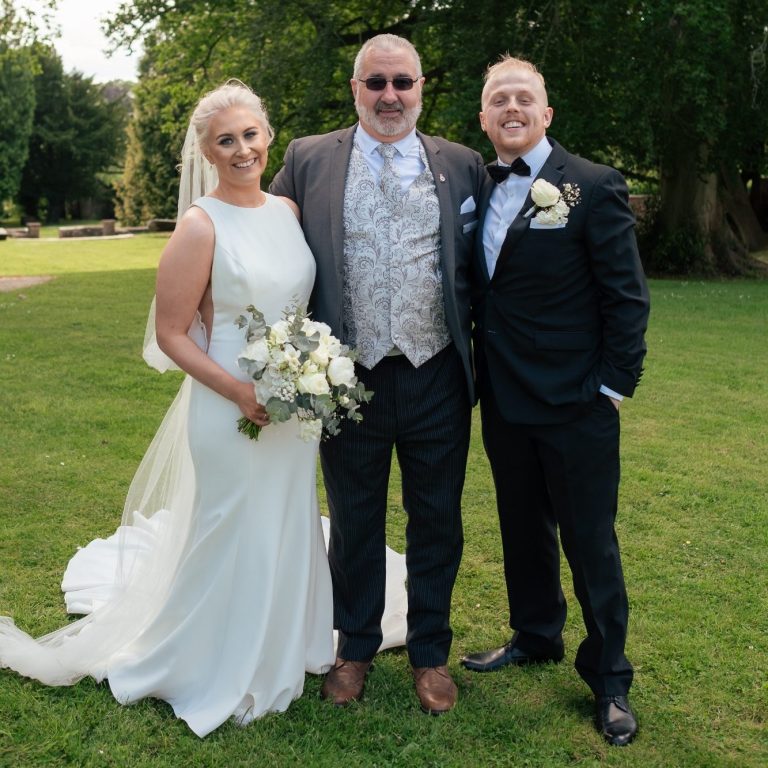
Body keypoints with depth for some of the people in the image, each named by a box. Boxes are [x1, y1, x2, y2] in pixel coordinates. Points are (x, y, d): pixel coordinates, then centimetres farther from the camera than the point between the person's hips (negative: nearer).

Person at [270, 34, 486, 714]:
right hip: (348, 378, 0)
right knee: (353, 524, 14)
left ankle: (431, 653, 32)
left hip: (437, 378, 1)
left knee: (437, 523, 12)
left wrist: (482, 364, 0)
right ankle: (355, 650, 35)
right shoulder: (308, 161, 2)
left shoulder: (463, 166, 4)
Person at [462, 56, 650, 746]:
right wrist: (478, 373, 7)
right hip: (502, 399, 6)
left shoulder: (594, 186, -9)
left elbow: (627, 297, -9)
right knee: (522, 527, 19)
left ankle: (608, 676, 22)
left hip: (577, 403, -5)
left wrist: (616, 386, -11)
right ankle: (535, 638, 39)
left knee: (590, 541, 5)